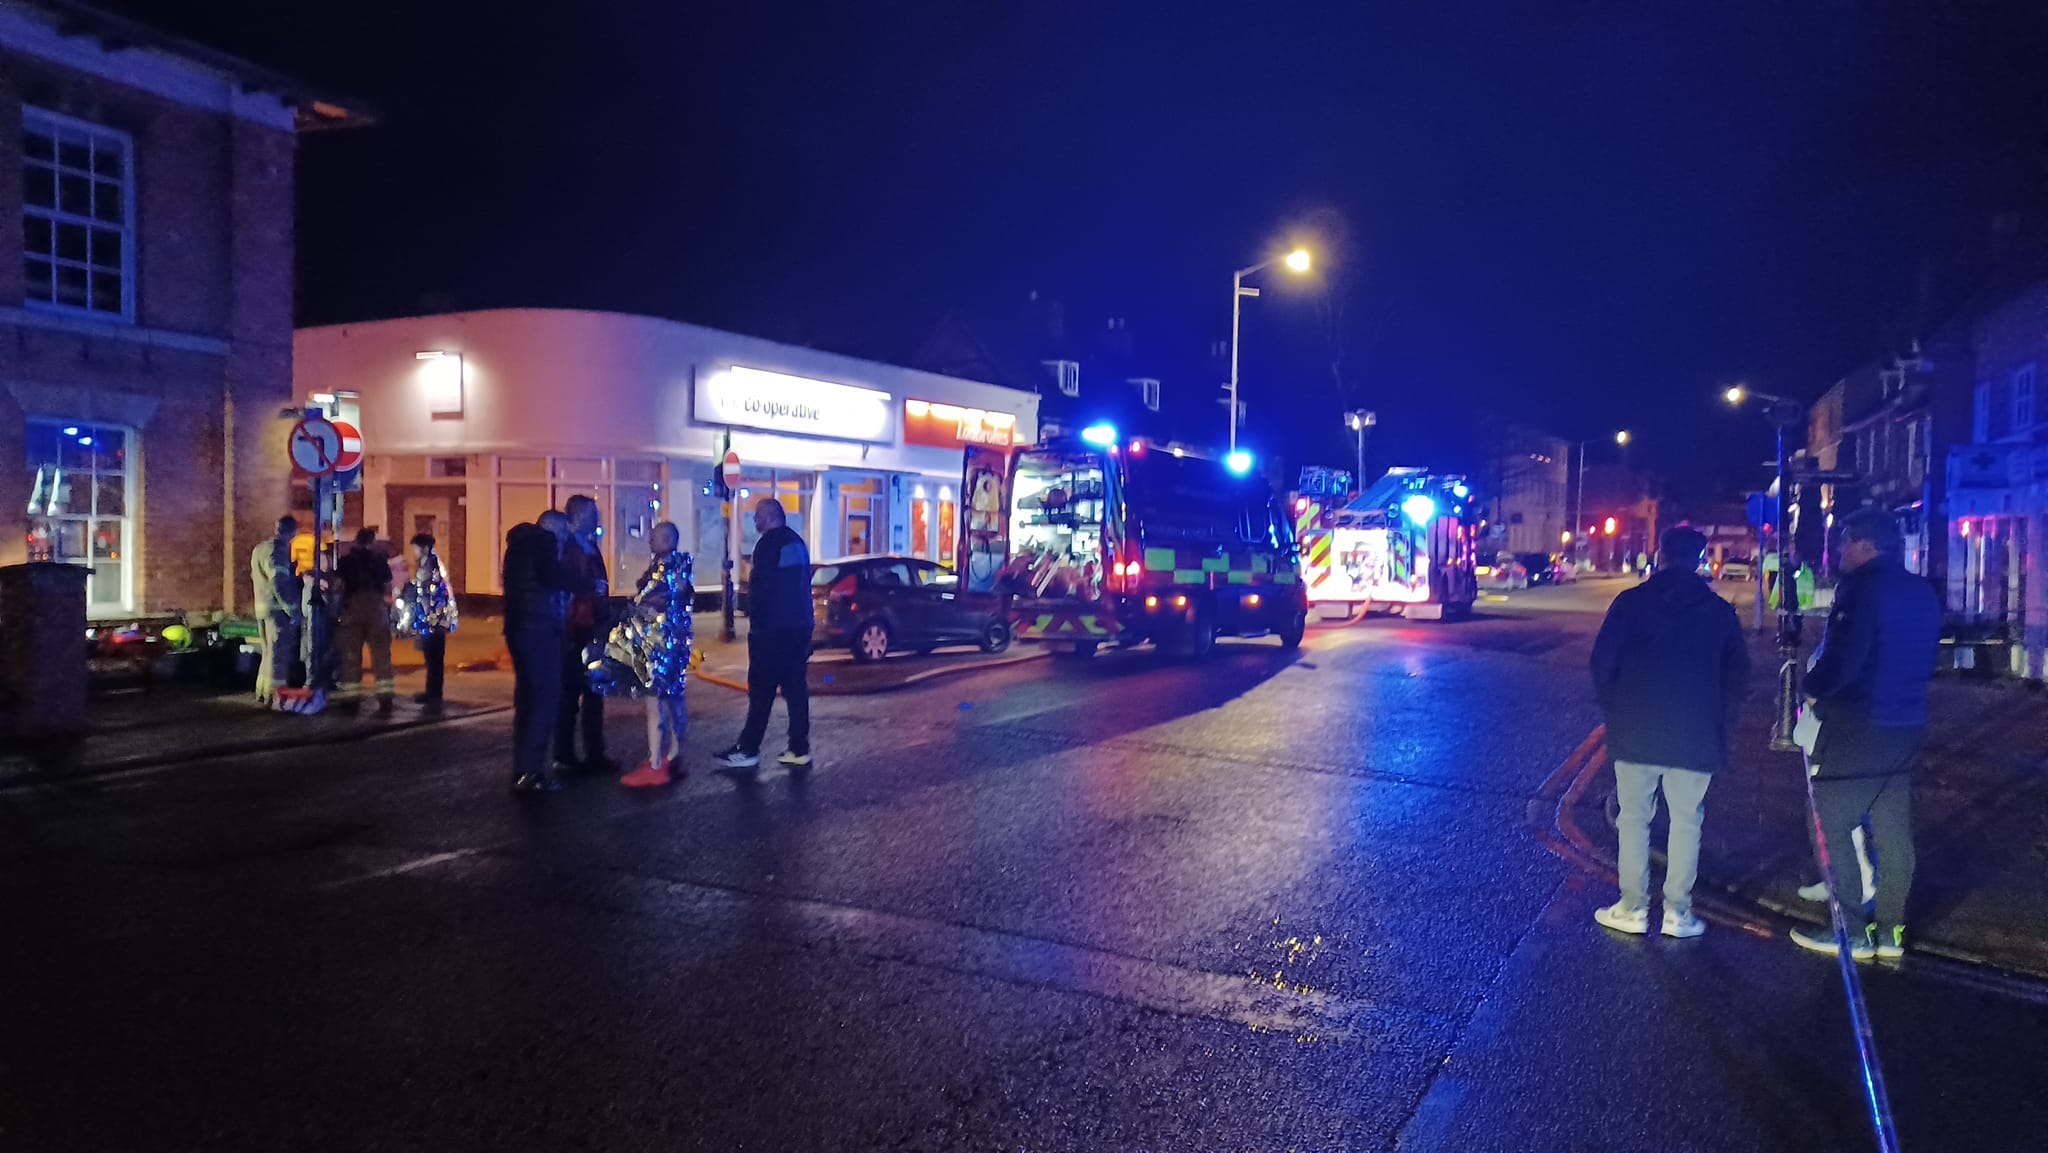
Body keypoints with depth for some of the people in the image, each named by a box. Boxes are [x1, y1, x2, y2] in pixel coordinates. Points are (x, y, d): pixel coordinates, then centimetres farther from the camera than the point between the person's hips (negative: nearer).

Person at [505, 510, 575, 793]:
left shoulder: (520, 543, 23)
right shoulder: (543, 539, -5)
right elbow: (551, 577, -20)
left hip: (519, 627, 10)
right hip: (538, 628, -10)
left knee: (527, 697, 13)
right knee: (546, 698, -9)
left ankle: (523, 769, 17)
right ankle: (530, 772, -11)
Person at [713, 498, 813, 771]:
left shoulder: (769, 544, -11)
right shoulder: (796, 542, 15)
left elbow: (760, 588, -16)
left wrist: (756, 623, -13)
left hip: (773, 628, -8)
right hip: (799, 626, 8)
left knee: (761, 690, -4)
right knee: (796, 687, 8)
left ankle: (748, 750, 0)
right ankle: (799, 750, 9)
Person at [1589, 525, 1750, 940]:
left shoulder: (1631, 602, -4)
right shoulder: (1720, 611, 2)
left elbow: (1603, 662, -6)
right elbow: (1737, 671, 6)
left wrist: (1614, 709, 7)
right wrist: (1712, 713, 16)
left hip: (1636, 733, -1)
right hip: (1696, 738, 1)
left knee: (1634, 818, 8)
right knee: (1687, 822, 10)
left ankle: (1633, 908, 11)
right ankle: (1677, 912, 13)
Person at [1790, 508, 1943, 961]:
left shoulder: (1863, 589, -17)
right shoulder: (1923, 594, 11)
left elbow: (1842, 659, -22)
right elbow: (1925, 661, 18)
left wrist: (1813, 689, -6)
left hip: (1856, 730, -9)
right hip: (1906, 727, 9)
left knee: (1832, 826, 0)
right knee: (1892, 830, 13)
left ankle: (1852, 931, 3)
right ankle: (1890, 931, 20)